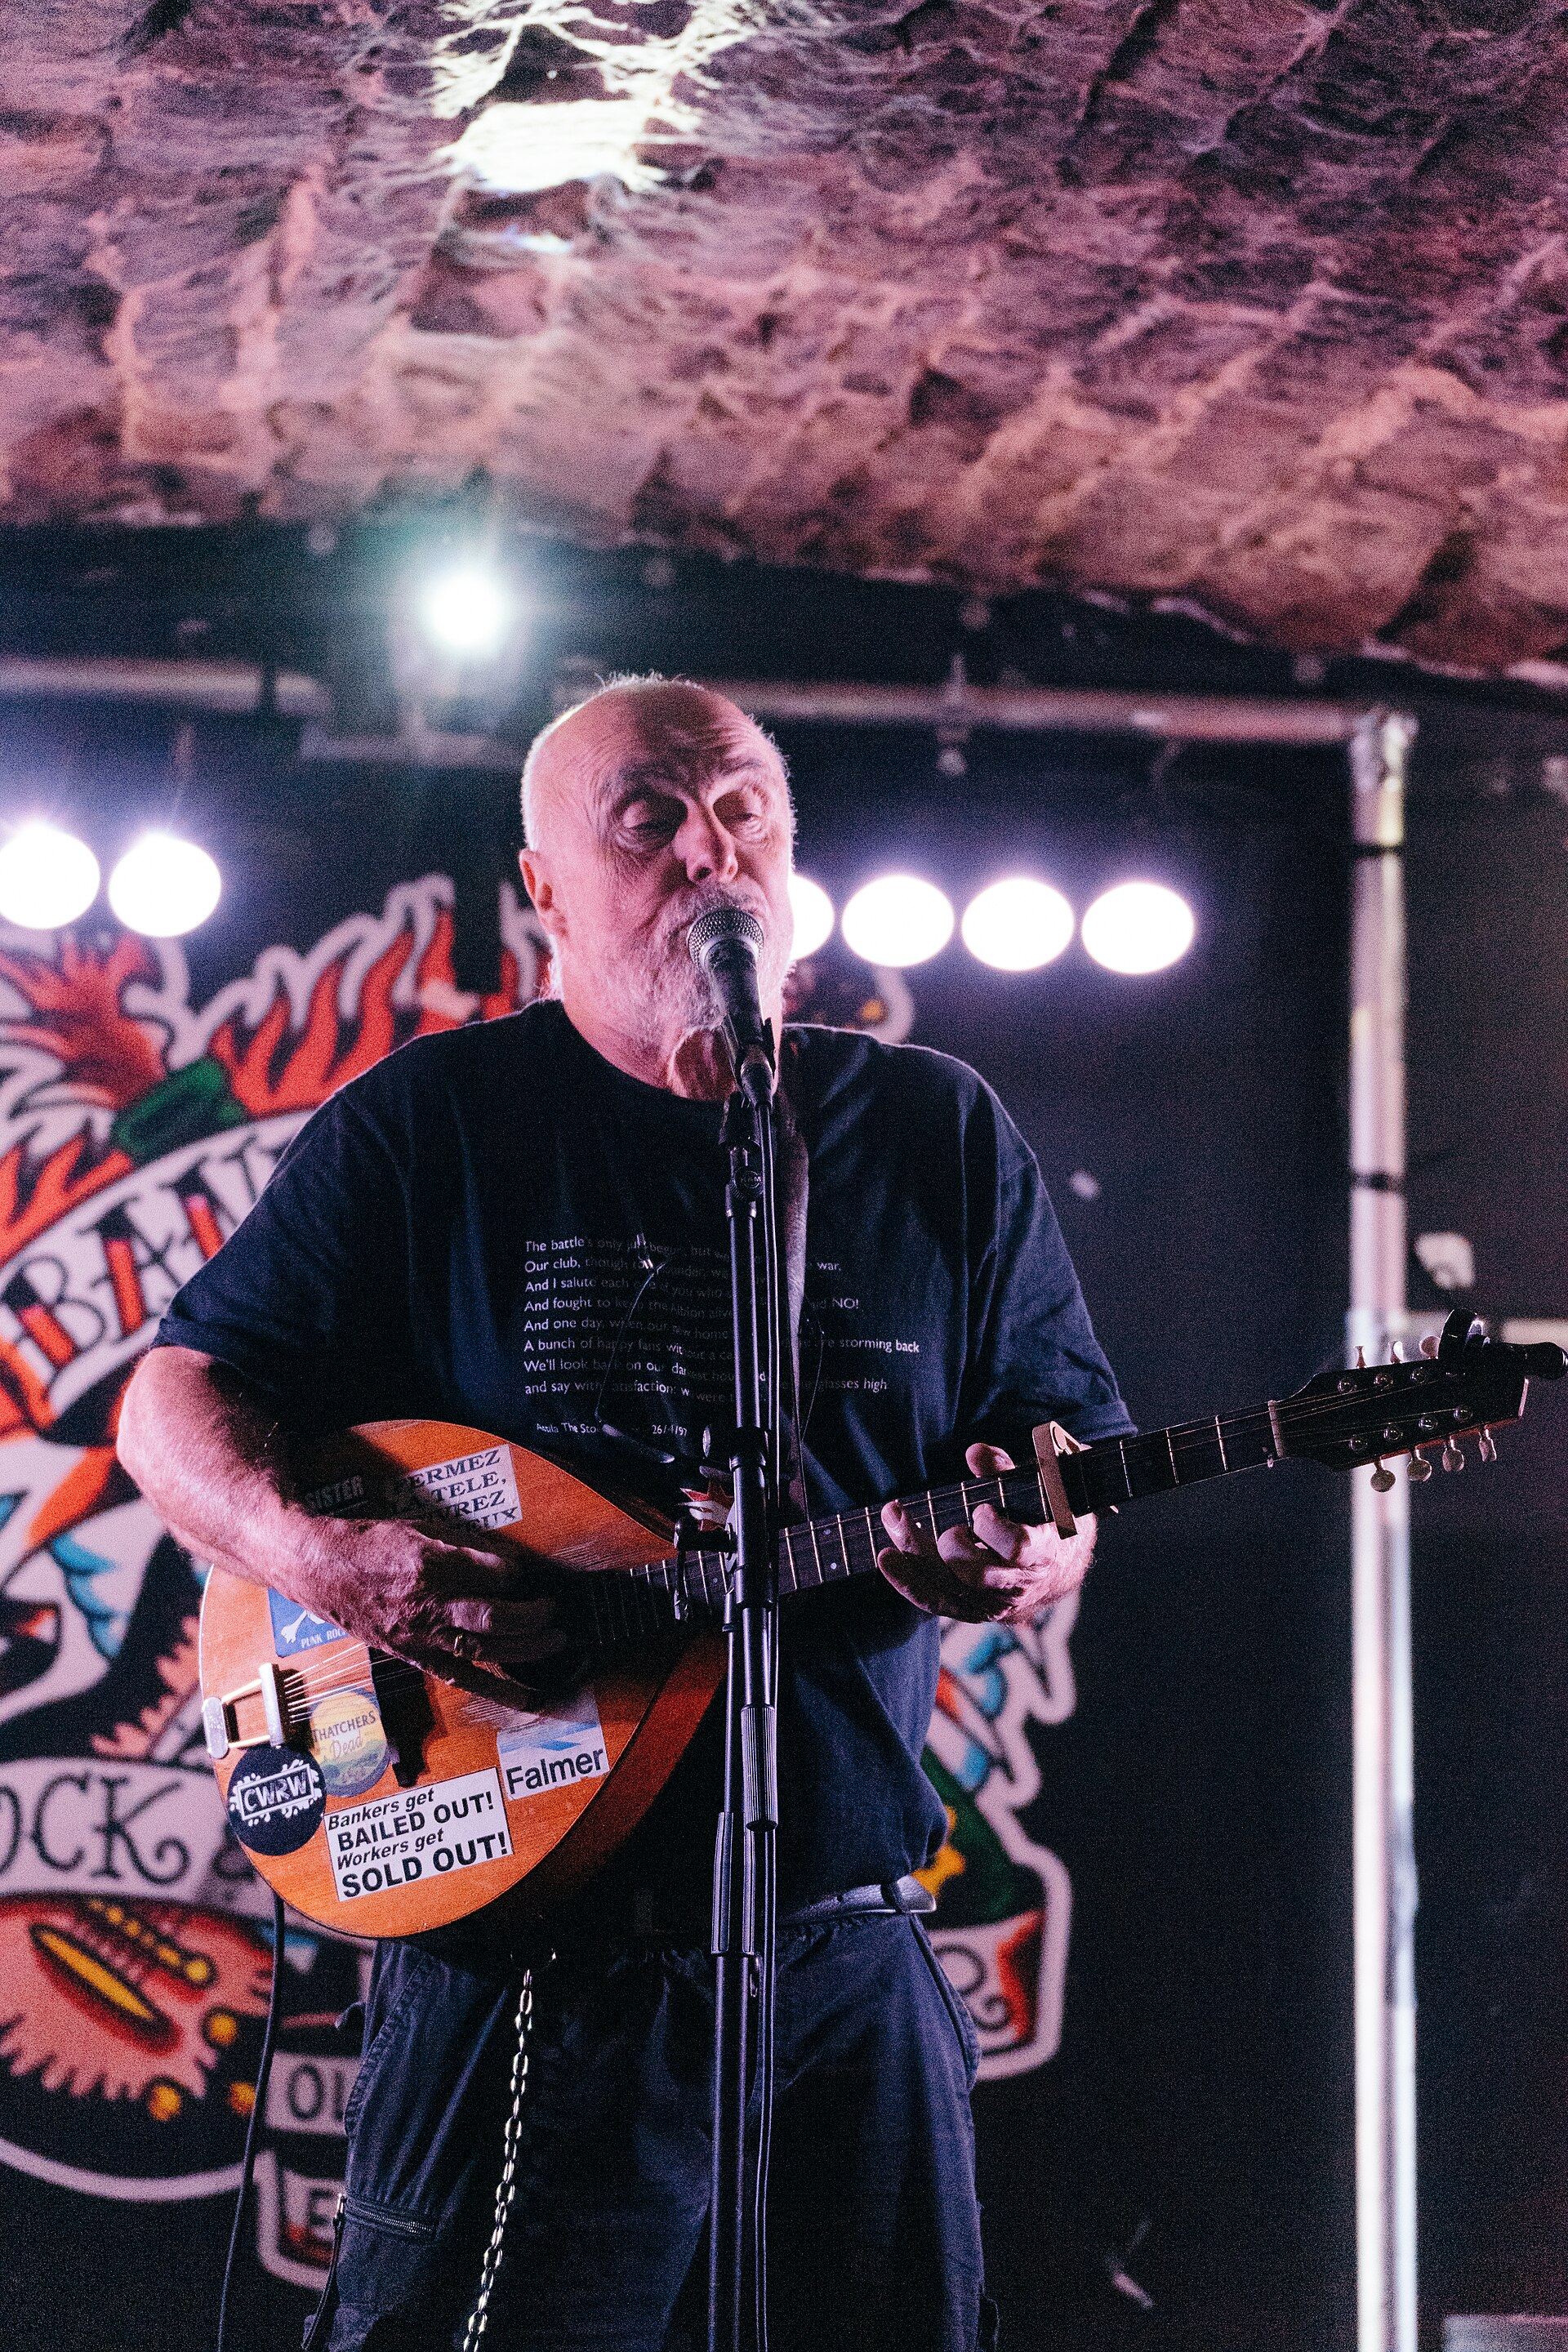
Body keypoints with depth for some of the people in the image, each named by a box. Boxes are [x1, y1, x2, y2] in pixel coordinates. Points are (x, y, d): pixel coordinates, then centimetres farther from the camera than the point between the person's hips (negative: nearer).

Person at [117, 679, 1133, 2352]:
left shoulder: (937, 1133, 10)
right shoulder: (428, 1127, 3)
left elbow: (1070, 1454, 12)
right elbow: (177, 1397, 4)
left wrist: (1034, 1556, -12)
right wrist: (314, 1554, -17)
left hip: (846, 1950, 3)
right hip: (508, 1947, -2)